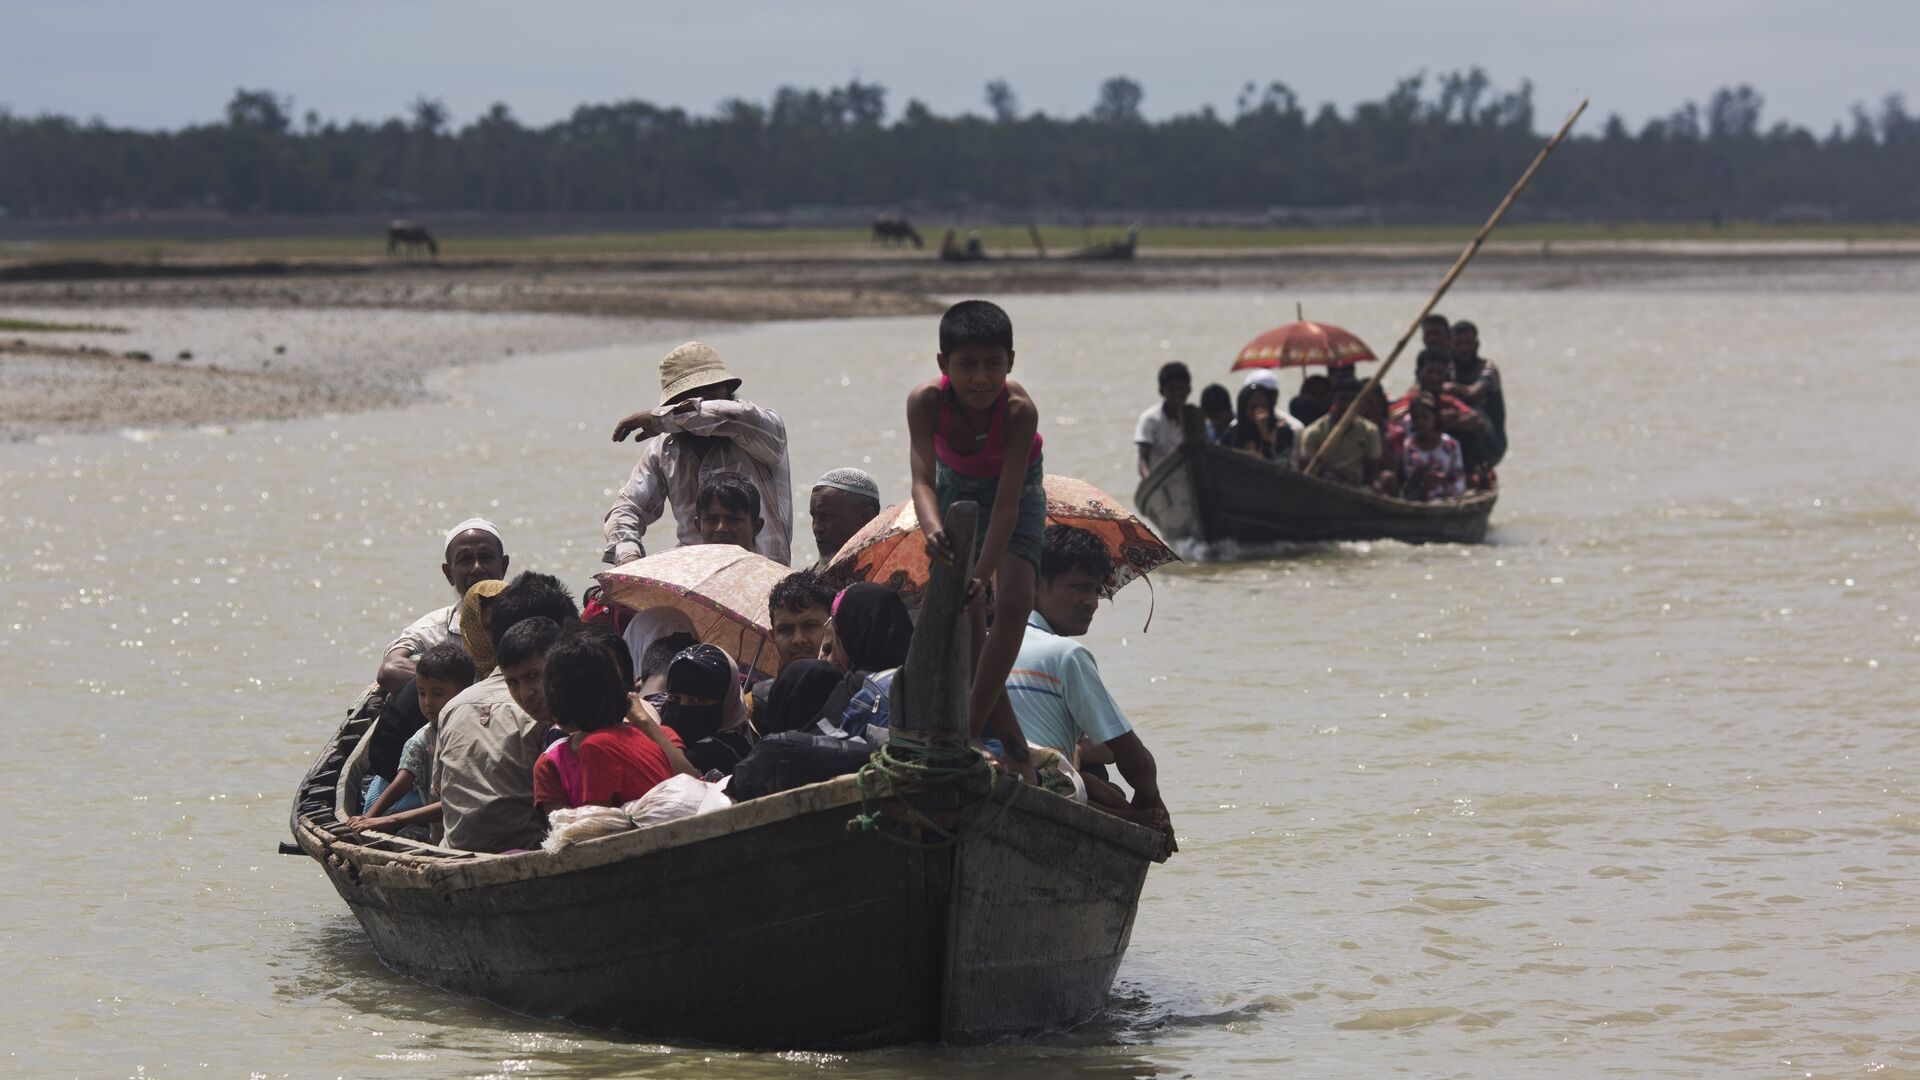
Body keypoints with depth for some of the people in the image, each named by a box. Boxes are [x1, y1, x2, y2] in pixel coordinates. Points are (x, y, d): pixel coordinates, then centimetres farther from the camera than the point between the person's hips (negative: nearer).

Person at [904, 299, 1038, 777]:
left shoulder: (1019, 410, -37)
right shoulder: (926, 402, -33)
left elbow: (1007, 502, -38)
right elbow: (923, 479, -41)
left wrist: (983, 572, -49)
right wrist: (932, 531, -62)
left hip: (1017, 491, -2)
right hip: (956, 489, 2)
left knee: (1014, 603, -16)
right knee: (963, 611, -8)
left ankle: (970, 730, -12)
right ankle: (1007, 737, -2)